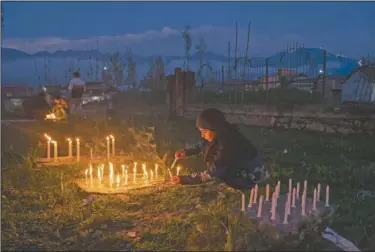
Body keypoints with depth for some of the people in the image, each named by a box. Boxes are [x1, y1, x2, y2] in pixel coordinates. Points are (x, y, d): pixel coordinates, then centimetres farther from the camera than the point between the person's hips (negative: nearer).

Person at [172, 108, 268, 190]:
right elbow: (204, 145, 9)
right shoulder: (222, 134, -12)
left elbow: (211, 173, -30)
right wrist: (187, 152, -6)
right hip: (241, 166, 8)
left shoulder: (228, 145, -35)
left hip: (253, 176, -8)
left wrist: (184, 179, -26)